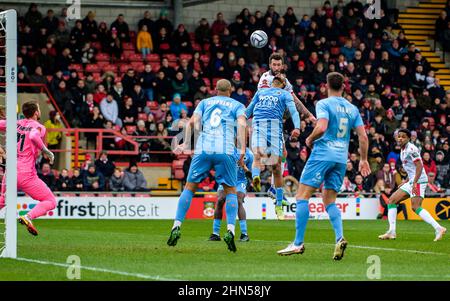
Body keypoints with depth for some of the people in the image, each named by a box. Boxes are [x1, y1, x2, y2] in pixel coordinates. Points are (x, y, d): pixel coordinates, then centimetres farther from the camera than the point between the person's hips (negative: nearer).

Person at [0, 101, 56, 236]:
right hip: (26, 174, -6)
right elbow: (34, 136, -28)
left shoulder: (16, 124, 11)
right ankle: (28, 217, -23)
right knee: (50, 201, 1)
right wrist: (46, 151, -19)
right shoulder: (38, 127, -6)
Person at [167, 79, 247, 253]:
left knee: (190, 188, 9)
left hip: (203, 149, 1)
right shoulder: (237, 105, 17)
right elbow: (242, 123, -3)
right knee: (231, 191, 7)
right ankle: (230, 230, -12)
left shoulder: (205, 102, 22)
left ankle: (176, 226, -3)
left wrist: (186, 144, 3)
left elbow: (193, 121, 6)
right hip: (226, 151, -1)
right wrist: (242, 150, -10)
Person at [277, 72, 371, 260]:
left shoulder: (324, 104, -4)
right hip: (341, 159, 6)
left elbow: (321, 127, -20)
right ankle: (339, 238, -10)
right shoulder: (353, 109, 13)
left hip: (322, 155, -6)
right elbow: (363, 137, 11)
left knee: (302, 196, -3)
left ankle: (298, 243, -9)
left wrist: (310, 140, -1)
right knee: (329, 201, 12)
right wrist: (364, 160, 21)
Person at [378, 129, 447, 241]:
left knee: (416, 207, -22)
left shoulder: (411, 149, -11)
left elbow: (419, 166, -19)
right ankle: (391, 232, 5)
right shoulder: (403, 150, 18)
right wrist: (406, 181, 23)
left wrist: (415, 183, -26)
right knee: (392, 200, 7)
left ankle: (438, 229, -25)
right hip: (411, 181, 10)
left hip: (419, 181, -10)